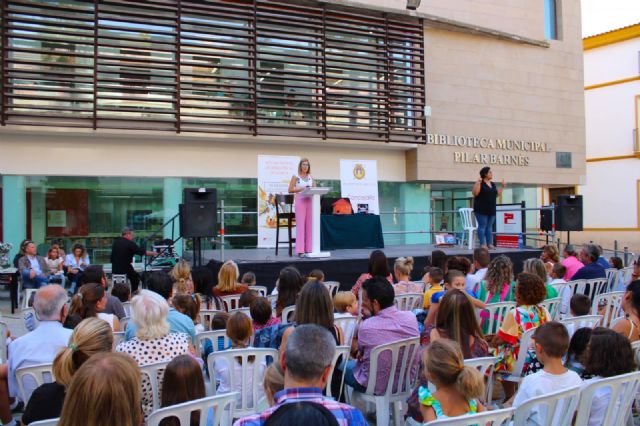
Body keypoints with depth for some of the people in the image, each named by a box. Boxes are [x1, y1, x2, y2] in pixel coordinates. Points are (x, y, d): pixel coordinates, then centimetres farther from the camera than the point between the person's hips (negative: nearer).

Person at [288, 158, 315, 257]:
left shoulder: (311, 177, 16)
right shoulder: (295, 177, 4)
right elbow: (290, 190, -2)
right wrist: (301, 189, -14)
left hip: (310, 201, 4)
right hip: (300, 201, -4)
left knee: (309, 225, 1)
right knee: (300, 225, -8)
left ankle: (309, 248, 5)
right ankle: (300, 250, -9)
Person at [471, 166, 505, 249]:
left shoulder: (493, 184, 16)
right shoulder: (480, 183, -7)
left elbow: (497, 194, 20)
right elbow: (474, 193, -18)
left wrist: (502, 187, 15)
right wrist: (478, 182, -26)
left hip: (491, 210, 7)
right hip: (481, 209, -7)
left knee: (489, 226, 9)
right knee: (482, 226, -6)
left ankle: (490, 243, 13)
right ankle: (482, 244, -5)